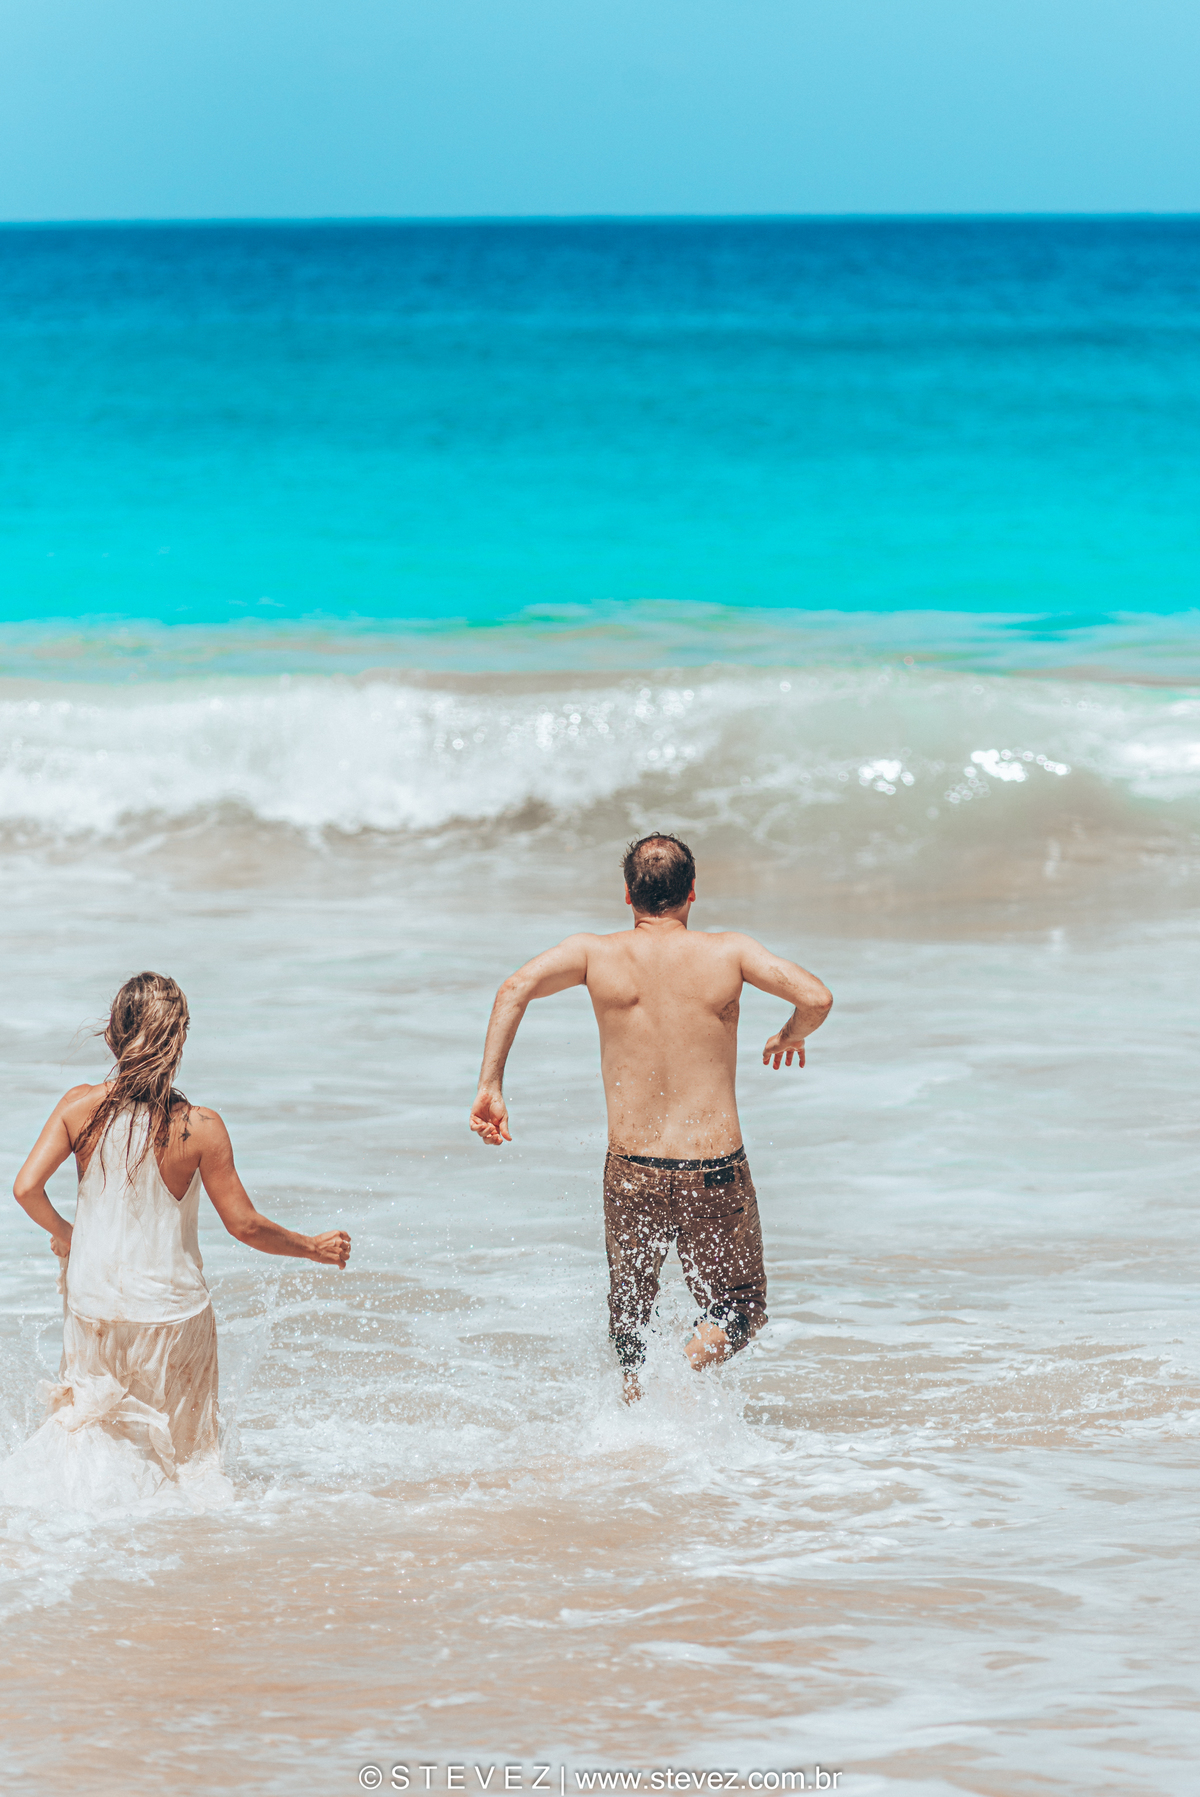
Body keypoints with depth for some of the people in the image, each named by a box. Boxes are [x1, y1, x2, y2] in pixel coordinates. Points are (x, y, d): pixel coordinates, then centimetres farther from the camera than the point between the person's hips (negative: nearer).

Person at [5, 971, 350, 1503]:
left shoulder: (80, 1107, -8)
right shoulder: (200, 1128, -13)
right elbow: (244, 1224, -7)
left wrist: (62, 1232, 9)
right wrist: (314, 1248, 9)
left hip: (94, 1297, 2)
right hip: (171, 1309, -2)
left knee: (87, 1415, 23)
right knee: (180, 1445, 11)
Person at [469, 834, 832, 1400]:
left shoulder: (595, 953, 1)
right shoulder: (728, 951, -1)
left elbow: (516, 987, -14)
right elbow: (816, 997, -8)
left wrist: (490, 1087, -14)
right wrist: (791, 1036, 14)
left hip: (631, 1172, 2)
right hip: (715, 1171, -2)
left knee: (629, 1307, 26)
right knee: (740, 1310, 13)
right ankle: (685, 1369, -16)